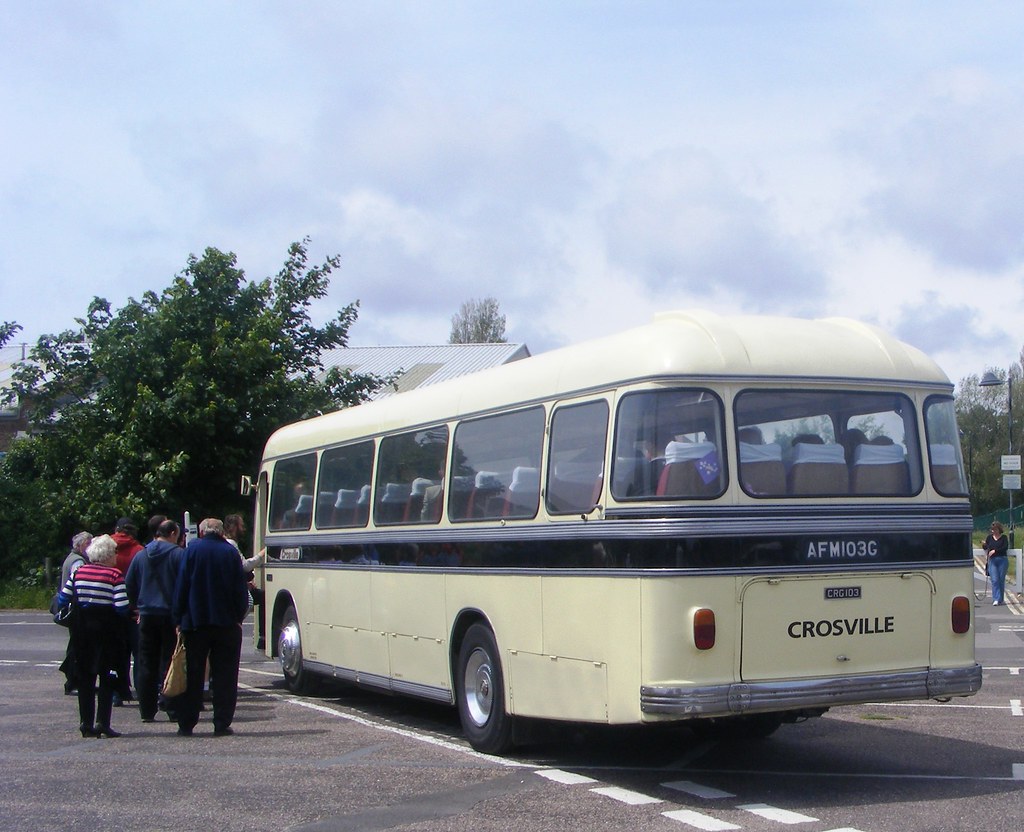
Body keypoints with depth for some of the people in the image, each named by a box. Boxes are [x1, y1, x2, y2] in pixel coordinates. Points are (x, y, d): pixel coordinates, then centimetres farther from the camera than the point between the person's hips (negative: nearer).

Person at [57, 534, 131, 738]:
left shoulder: (79, 571, 4)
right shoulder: (114, 575, -10)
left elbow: (63, 600, 5)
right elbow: (122, 607, -18)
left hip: (82, 627, 5)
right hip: (107, 627, -4)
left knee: (85, 675, 11)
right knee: (107, 676, 3)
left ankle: (86, 723, 10)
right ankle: (102, 723, -3)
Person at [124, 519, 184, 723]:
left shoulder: (140, 556, 8)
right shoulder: (178, 554, -7)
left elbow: (129, 585, 10)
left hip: (147, 615, 4)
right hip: (170, 615, -4)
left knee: (146, 665, 7)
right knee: (170, 662, 1)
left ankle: (147, 710, 7)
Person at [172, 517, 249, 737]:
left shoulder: (192, 549, 0)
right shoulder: (230, 552, 2)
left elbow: (182, 586, -2)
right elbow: (240, 589, 0)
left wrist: (178, 618, 2)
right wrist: (239, 616, 7)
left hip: (195, 622, 0)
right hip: (226, 623, 0)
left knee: (193, 675, 6)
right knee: (224, 676, 4)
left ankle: (186, 724, 7)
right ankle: (222, 724, 2)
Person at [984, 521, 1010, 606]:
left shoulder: (1004, 537, 4)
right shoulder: (989, 537, 12)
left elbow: (1005, 547, -9)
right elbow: (985, 548, 18)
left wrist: (995, 551, -16)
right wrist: (984, 545, -5)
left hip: (1002, 560, -1)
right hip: (992, 561, 1)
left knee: (1001, 580, 2)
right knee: (994, 580, -10)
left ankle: (1000, 599, 12)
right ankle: (996, 599, -16)